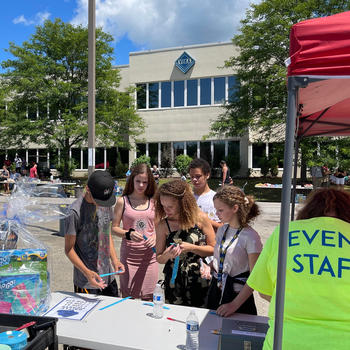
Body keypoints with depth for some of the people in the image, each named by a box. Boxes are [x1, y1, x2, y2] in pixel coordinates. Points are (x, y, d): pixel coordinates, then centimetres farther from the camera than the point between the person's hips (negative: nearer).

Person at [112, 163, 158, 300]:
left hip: (149, 254, 2)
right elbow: (114, 228, -1)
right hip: (129, 254, -1)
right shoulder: (123, 201, 0)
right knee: (127, 297, 7)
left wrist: (155, 237, -10)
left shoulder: (153, 201, 6)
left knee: (148, 298, 7)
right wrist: (129, 234, -18)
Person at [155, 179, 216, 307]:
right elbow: (159, 259, 1)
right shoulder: (163, 225, -8)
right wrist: (167, 255, -20)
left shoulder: (200, 218, -11)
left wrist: (191, 248, -18)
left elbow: (213, 249, -5)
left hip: (199, 281, -1)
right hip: (174, 281, 1)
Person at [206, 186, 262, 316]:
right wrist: (208, 267, -4)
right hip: (216, 290, 6)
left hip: (238, 295, -6)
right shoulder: (221, 230, 3)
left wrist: (235, 304, -19)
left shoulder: (250, 237, -17)